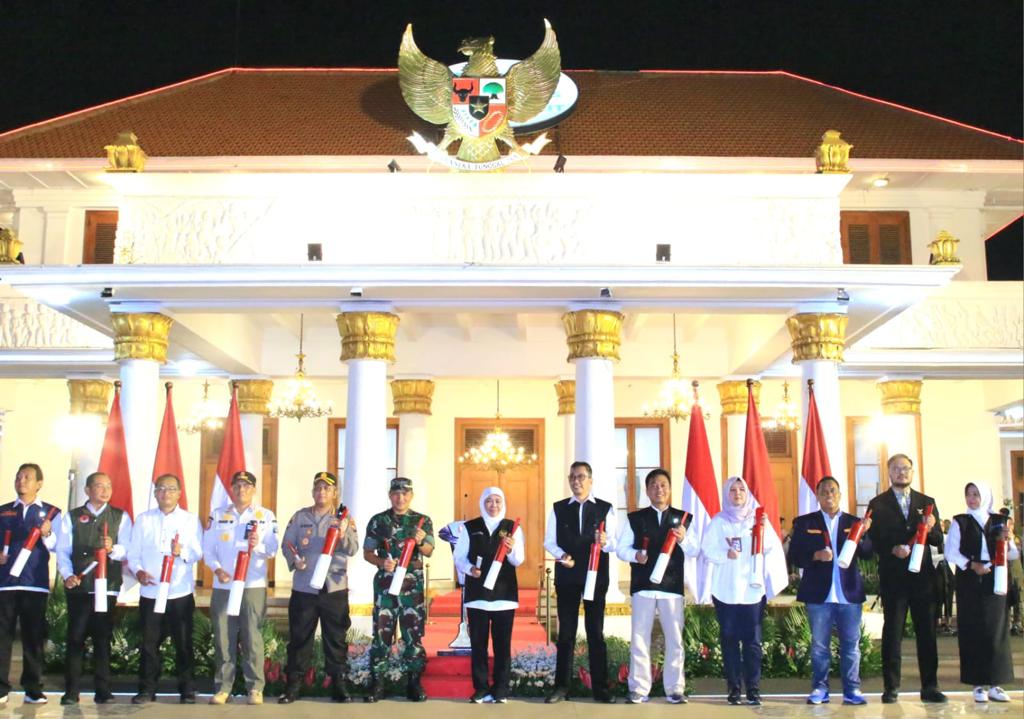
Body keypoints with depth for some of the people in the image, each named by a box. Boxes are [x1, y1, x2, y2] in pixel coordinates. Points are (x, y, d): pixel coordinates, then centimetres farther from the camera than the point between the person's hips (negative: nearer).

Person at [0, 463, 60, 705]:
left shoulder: (51, 513, 7)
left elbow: (58, 547, -2)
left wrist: (47, 535, -22)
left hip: (35, 584, -1)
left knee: (34, 638, 3)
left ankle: (33, 689, 11)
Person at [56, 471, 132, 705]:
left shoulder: (121, 517, 9)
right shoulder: (71, 517, 10)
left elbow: (126, 550, -1)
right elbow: (62, 550, 3)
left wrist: (112, 549, -22)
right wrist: (67, 575, -12)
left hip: (107, 587, 0)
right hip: (79, 587, 0)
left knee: (103, 638, 3)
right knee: (75, 637, 1)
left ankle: (103, 690, 10)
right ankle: (71, 691, 9)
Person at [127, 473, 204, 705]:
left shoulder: (191, 520, 5)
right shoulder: (143, 519, 8)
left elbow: (198, 553, -4)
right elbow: (133, 553, 5)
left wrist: (182, 552, -23)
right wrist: (138, 571, -13)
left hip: (181, 593, -1)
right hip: (150, 592, 1)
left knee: (183, 644, 4)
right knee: (149, 643, 5)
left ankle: (187, 690, 12)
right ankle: (147, 689, 15)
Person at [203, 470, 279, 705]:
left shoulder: (266, 516, 6)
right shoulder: (218, 515, 10)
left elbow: (272, 549, -1)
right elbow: (207, 548, 6)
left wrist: (258, 546, -22)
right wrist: (217, 569, -10)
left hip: (253, 586, -2)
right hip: (223, 586, 2)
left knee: (252, 638, -2)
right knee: (223, 638, 3)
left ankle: (255, 688, 5)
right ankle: (223, 687, 12)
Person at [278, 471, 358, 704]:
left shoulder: (344, 519, 4)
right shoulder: (299, 517, 8)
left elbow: (353, 549, -8)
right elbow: (287, 544, 4)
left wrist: (342, 536, -29)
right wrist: (294, 560, -16)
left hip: (334, 587, -1)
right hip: (303, 588, 1)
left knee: (336, 639, 5)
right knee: (299, 638, 5)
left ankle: (339, 685, 13)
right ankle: (292, 686, 13)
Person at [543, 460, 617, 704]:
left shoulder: (605, 508, 3)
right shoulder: (558, 508, 6)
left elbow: (614, 543, -1)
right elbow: (549, 541, 5)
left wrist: (605, 542, -23)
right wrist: (561, 555, -13)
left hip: (596, 575, -1)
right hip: (567, 576, 1)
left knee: (596, 631, 5)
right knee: (566, 632, 7)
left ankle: (600, 687, 12)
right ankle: (561, 685, 14)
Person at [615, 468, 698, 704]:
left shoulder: (683, 518, 8)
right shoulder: (634, 518, 6)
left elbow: (695, 552, 4)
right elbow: (621, 548, 4)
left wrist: (684, 539, -16)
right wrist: (635, 555, -16)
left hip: (672, 586, 1)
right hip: (643, 586, 0)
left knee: (674, 639, 3)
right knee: (639, 638, 1)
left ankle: (675, 688, 12)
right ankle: (639, 688, 8)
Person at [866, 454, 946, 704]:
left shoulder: (927, 502, 12)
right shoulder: (878, 504, 4)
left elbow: (938, 541, 8)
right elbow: (874, 541, -2)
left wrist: (931, 529, -13)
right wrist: (892, 549, -20)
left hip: (922, 576, 2)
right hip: (893, 577, -2)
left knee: (927, 632, 4)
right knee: (892, 632, 2)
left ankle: (929, 687, 12)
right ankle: (891, 687, 7)